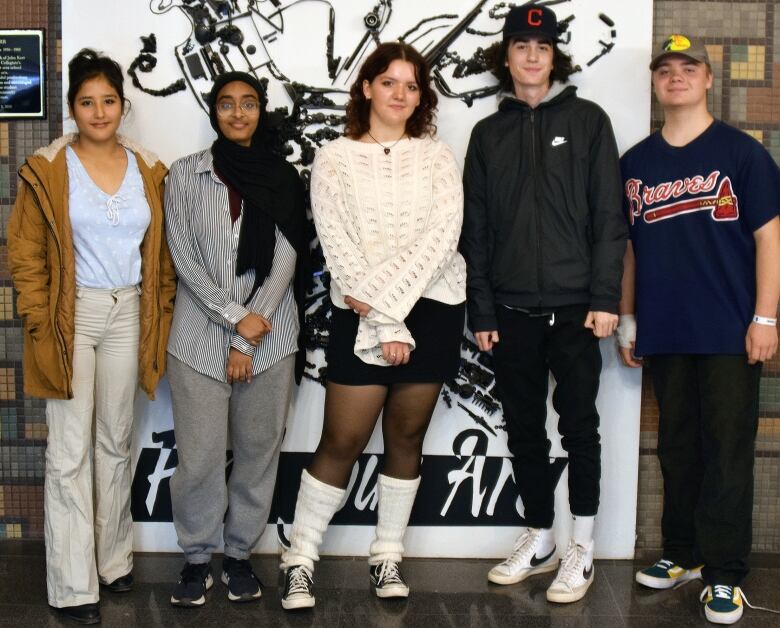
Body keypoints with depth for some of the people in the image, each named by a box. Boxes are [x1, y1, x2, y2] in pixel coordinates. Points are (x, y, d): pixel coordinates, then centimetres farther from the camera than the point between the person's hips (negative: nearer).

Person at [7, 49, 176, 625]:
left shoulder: (148, 170, 5)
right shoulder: (48, 170, -5)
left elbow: (162, 253, 10)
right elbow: (25, 253, -4)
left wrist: (162, 317, 5)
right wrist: (40, 325, -10)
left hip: (128, 314, 4)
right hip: (73, 315, -3)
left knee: (117, 442, 14)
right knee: (70, 453, -2)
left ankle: (114, 557, 28)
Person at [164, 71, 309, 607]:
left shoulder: (283, 178, 4)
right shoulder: (186, 174, 4)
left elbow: (285, 262, -2)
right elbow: (183, 257, -3)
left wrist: (248, 340, -8)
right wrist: (235, 316, -12)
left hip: (269, 338, 1)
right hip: (199, 337, -1)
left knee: (259, 451, 7)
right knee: (199, 456, -1)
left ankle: (240, 554, 23)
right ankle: (197, 559, 16)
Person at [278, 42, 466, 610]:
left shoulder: (438, 157, 6)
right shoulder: (335, 158, 2)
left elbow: (443, 234, -7)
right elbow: (338, 244, -7)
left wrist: (382, 293, -18)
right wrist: (388, 322, -14)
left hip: (431, 308, 2)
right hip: (361, 313, -2)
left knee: (406, 437, 9)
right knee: (343, 441, -2)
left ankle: (388, 556, 22)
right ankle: (301, 559, 10)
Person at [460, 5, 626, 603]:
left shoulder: (588, 121, 3)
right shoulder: (489, 133, 10)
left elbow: (609, 216, -2)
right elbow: (476, 228, 9)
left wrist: (605, 297, -10)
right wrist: (481, 312, 3)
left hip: (574, 305, -3)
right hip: (511, 309, 3)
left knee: (579, 425, 1)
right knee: (524, 430, 10)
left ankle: (583, 548, 12)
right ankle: (539, 541, 23)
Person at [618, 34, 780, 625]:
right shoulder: (637, 161, 10)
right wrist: (627, 318, 11)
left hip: (729, 332, -4)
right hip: (664, 333, 4)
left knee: (728, 452, -1)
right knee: (677, 448, 13)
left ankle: (723, 572, 7)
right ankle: (684, 552, 27)